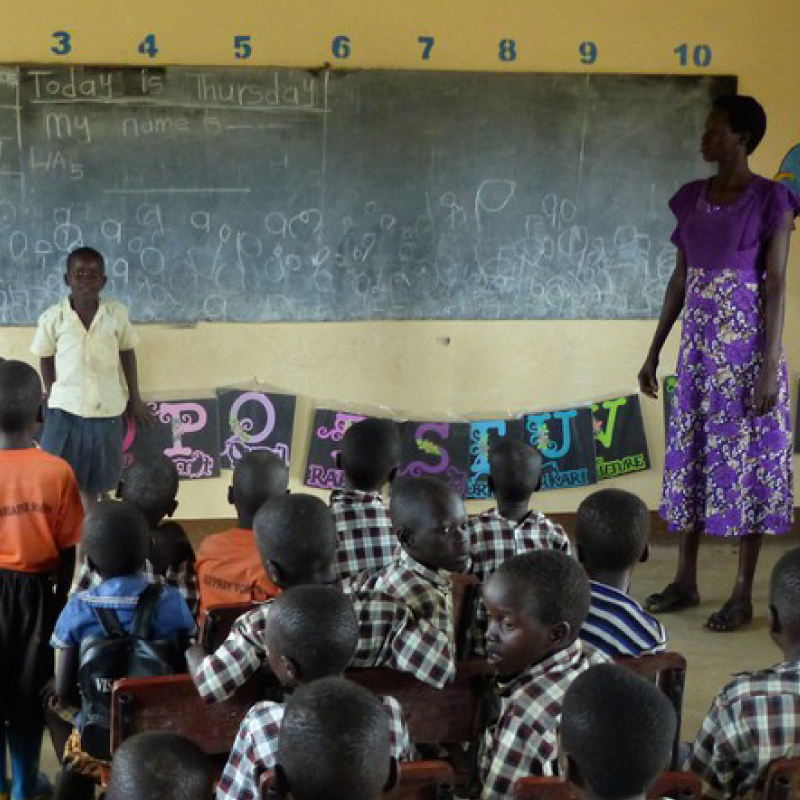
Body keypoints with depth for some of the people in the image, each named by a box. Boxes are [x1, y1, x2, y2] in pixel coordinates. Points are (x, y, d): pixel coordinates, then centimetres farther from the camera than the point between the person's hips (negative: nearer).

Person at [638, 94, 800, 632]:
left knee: (747, 458, 1)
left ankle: (743, 594, 9)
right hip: (698, 345, 6)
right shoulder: (693, 198, 9)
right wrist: (654, 351, 13)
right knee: (691, 457, 10)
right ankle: (686, 581, 21)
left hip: (746, 345, -6)